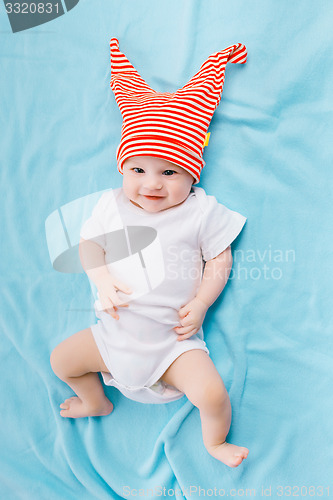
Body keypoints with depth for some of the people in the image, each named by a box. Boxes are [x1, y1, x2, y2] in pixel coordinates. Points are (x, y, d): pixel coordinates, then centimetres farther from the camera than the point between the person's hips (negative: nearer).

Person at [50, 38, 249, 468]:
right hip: (116, 328, 4)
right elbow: (89, 244, 3)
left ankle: (214, 442, 20)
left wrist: (201, 303, -15)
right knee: (61, 358, 8)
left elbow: (220, 259, -4)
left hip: (174, 336, -3)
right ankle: (97, 403, 40)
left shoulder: (201, 211, -7)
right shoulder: (111, 206, -1)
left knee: (212, 393, -18)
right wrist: (103, 279, -15)